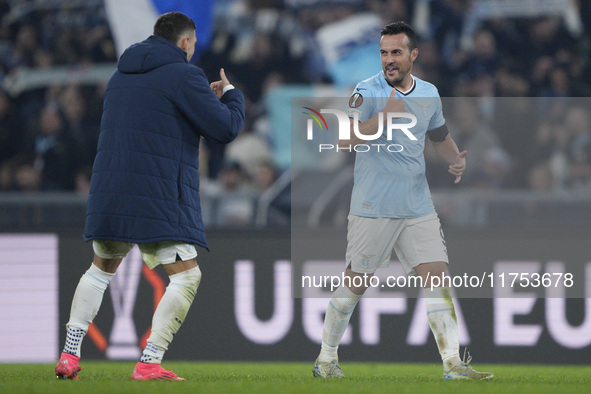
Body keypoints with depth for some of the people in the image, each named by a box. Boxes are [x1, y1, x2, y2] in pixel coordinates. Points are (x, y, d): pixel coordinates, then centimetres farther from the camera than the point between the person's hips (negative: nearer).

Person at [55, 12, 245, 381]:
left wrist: (204, 98, 27)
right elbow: (225, 129, -7)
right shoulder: (184, 76, -6)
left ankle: (69, 355, 13)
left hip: (110, 192, 7)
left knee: (101, 269, 22)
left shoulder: (122, 76, 17)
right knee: (186, 276, -2)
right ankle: (149, 362, -12)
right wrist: (231, 96, 14)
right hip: (160, 198, -7)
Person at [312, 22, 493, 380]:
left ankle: (453, 364, -6)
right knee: (357, 283, 1)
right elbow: (345, 140, -20)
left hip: (418, 208, 4)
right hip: (373, 208, -4)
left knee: (437, 276, -5)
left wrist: (456, 159, 6)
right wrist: (385, 115, -28)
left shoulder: (429, 94, 10)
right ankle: (327, 358, 17)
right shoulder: (367, 91, -8)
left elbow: (441, 136, 26)